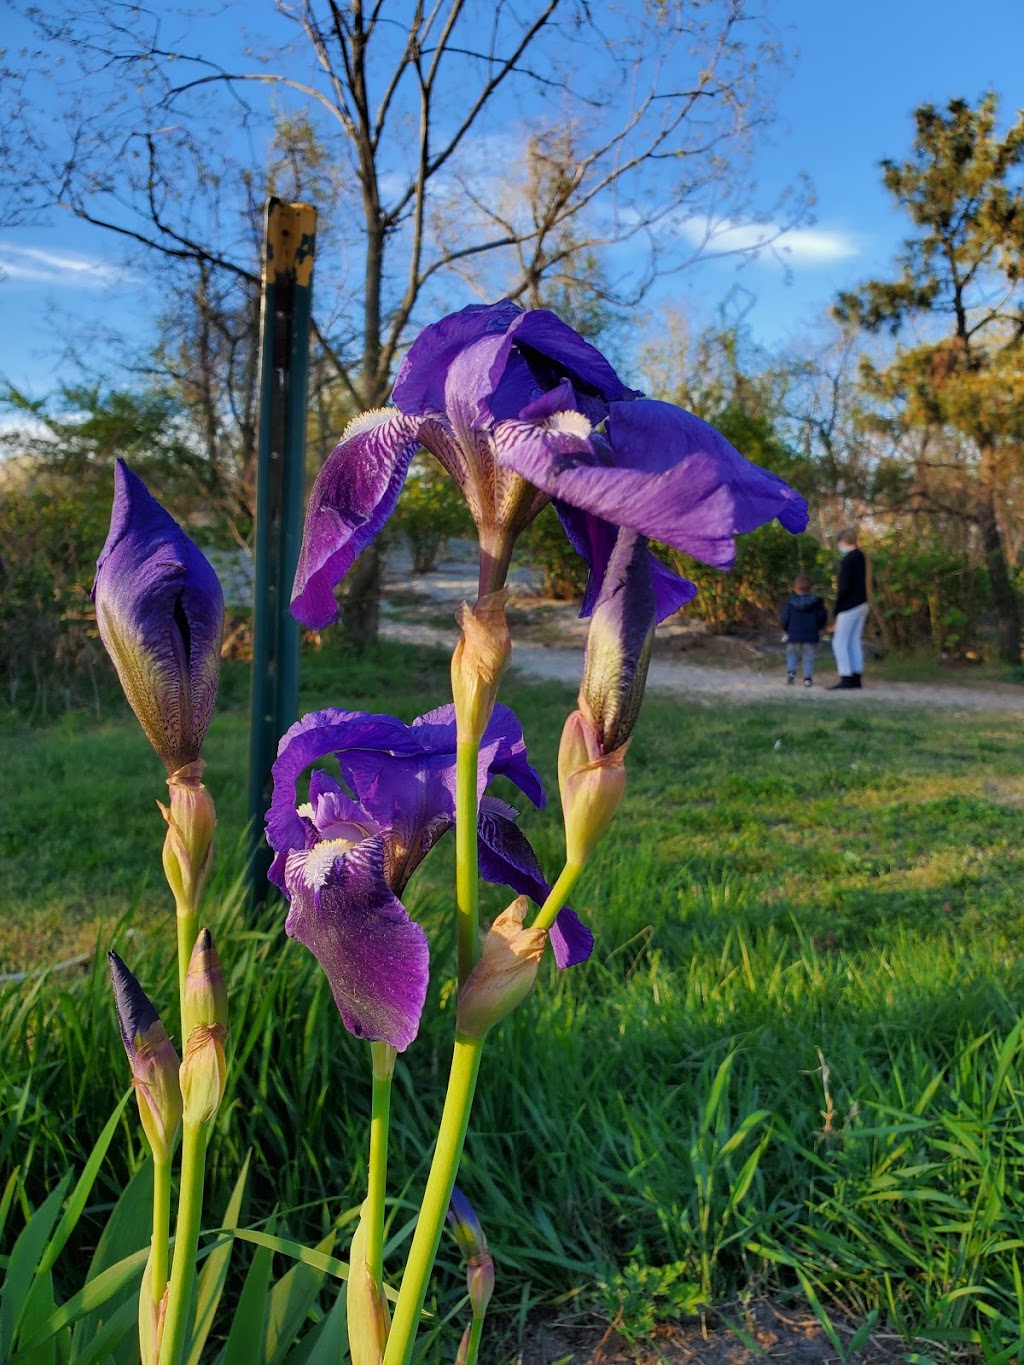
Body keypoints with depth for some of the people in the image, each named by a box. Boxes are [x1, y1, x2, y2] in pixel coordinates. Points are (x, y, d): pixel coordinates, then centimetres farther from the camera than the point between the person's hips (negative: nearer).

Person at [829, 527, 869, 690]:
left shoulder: (847, 560, -16)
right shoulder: (861, 556, 10)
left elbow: (844, 587, -20)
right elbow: (862, 583, 13)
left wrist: (836, 610, -13)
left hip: (849, 607, -9)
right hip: (861, 604, 9)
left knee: (839, 642, -3)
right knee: (854, 641, 12)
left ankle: (846, 678, -5)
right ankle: (856, 678, 14)